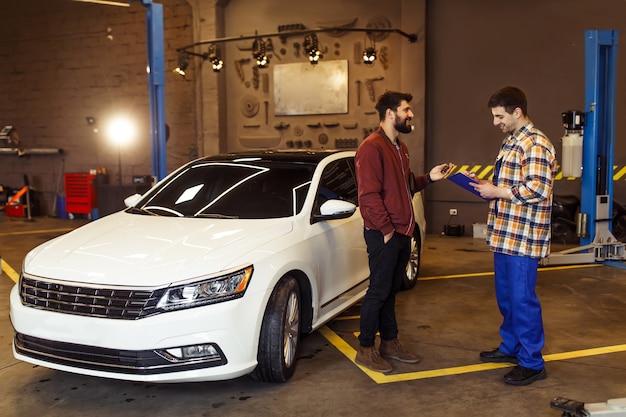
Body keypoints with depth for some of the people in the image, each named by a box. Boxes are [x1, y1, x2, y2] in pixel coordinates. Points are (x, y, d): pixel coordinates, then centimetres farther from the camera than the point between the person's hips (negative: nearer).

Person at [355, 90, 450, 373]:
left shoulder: (399, 147, 17)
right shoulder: (371, 147, -14)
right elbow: (369, 194, -20)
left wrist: (428, 178, 9)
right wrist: (386, 229, -18)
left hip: (402, 233, 9)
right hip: (383, 234, -9)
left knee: (391, 291, 16)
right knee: (378, 292, -1)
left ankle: (390, 343, 26)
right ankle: (366, 349, 11)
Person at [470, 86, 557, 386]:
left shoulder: (536, 145, -15)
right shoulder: (511, 142, 16)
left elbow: (537, 189, -24)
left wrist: (496, 192, -17)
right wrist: (488, 186, 7)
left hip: (523, 237, -10)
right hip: (504, 234, 10)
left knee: (522, 298, -2)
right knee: (505, 294, 18)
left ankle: (532, 362, 10)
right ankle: (511, 346, 33)